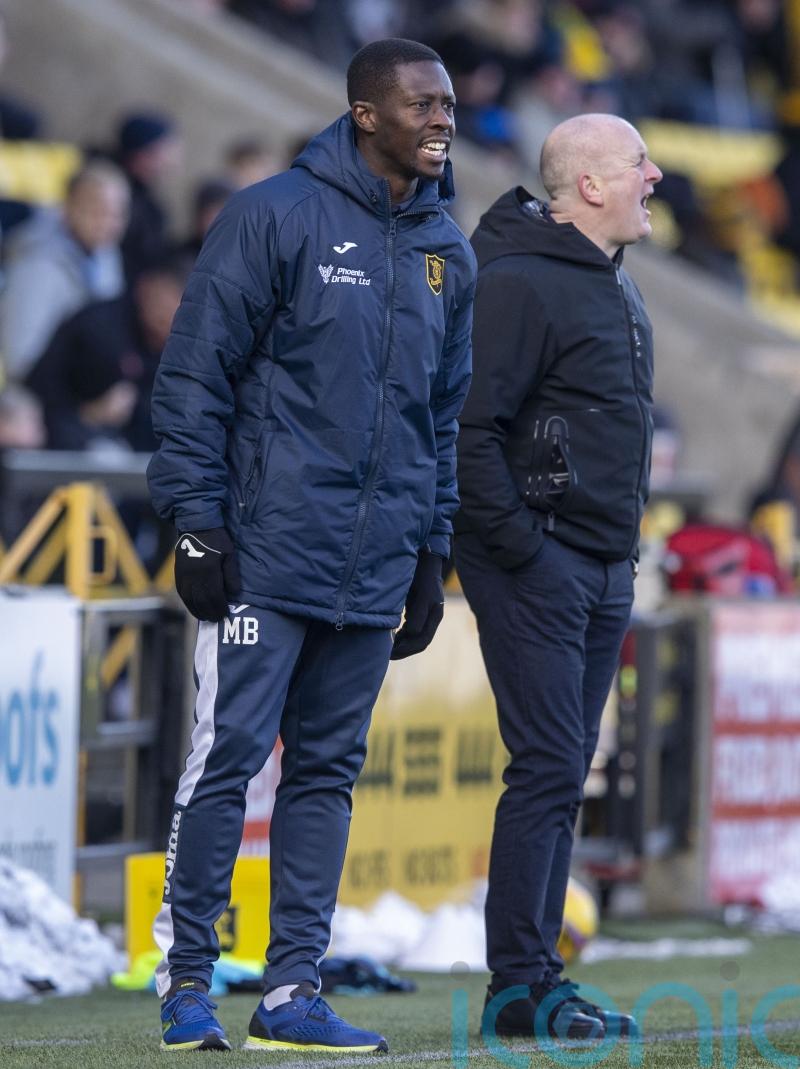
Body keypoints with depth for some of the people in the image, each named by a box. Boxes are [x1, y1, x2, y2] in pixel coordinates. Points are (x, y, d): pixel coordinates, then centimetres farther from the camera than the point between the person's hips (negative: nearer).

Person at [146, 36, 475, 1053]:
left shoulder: (448, 253, 13)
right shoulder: (273, 217, -6)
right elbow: (193, 374, -6)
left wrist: (431, 554, 16)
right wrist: (197, 519, -10)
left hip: (375, 571, 6)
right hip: (269, 551, -6)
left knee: (328, 772, 7)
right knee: (228, 755, -6)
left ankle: (292, 989, 11)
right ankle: (186, 976, 2)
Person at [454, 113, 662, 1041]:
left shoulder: (616, 288, 16)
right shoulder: (518, 283, -14)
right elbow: (466, 425, -21)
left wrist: (623, 542, 17)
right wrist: (515, 540, -19)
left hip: (603, 569, 9)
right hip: (537, 566, -9)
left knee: (563, 772, 10)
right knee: (548, 766, -11)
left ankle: (535, 975, 15)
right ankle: (518, 985, -8)